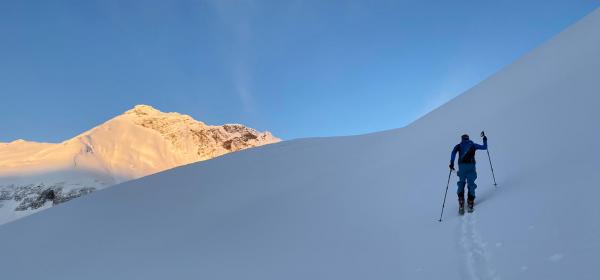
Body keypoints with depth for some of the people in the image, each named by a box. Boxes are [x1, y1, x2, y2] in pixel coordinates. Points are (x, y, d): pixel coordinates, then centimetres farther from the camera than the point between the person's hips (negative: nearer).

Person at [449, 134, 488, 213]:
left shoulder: (459, 146, 13)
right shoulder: (473, 145, 15)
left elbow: (453, 152, -6)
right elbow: (484, 147, 22)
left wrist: (452, 163, -9)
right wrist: (485, 140, 40)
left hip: (462, 165, 0)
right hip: (471, 165, 0)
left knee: (461, 183, 13)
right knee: (471, 184, 11)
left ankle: (461, 200, -4)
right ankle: (470, 202, 3)